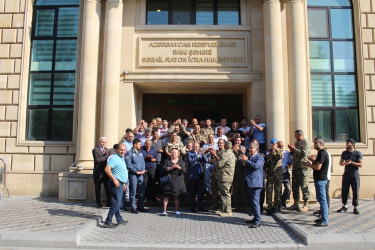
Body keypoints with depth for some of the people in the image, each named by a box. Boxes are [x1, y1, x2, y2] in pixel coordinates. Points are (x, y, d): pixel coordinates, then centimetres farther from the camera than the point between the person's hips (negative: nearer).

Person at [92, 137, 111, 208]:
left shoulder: (107, 150, 16)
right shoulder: (95, 150, -3)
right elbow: (97, 160, -16)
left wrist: (106, 154, -8)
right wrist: (106, 157, -12)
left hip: (106, 173, 4)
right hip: (98, 173, -4)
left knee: (108, 189, 4)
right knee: (98, 189, 6)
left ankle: (109, 202, 13)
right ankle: (99, 203, 17)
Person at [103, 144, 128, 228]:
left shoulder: (122, 159, 19)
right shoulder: (114, 158, -12)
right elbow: (107, 169, -24)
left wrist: (123, 183, 28)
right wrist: (114, 179, -29)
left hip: (120, 184, 10)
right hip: (116, 184, -10)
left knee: (117, 203, 17)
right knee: (116, 204, -9)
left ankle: (119, 220, 26)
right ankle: (108, 222, -4)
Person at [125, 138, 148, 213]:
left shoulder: (140, 153, 16)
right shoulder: (129, 153, -6)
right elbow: (129, 165, -12)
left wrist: (143, 170, -2)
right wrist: (137, 172, -13)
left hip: (141, 174, 7)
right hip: (133, 174, -7)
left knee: (142, 191, 8)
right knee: (133, 191, -1)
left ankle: (140, 206, 20)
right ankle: (133, 208, 7)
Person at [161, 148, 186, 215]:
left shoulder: (181, 161, 11)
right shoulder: (167, 161, 9)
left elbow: (184, 170, -1)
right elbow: (165, 168, -5)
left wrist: (178, 167, -18)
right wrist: (172, 167, -17)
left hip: (178, 181, 1)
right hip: (169, 180, -1)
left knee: (176, 195, 6)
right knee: (166, 195, -7)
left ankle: (176, 210, 18)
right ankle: (164, 210, -5)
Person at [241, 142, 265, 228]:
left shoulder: (260, 158, -6)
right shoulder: (249, 157, 20)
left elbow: (256, 166, -24)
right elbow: (246, 168, 24)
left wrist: (246, 160, -18)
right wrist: (244, 164, 2)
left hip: (255, 183, -9)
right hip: (249, 183, 9)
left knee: (255, 201, -11)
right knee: (251, 202, 14)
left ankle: (258, 221, -7)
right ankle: (255, 218, 25)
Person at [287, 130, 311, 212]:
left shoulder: (305, 143, -8)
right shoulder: (296, 142, 17)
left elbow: (304, 153, -22)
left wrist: (294, 149, -15)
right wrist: (291, 150, 4)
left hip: (303, 168, -8)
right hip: (295, 167, 8)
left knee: (304, 187, -4)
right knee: (295, 186, 11)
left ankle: (306, 205, 5)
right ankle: (295, 204, 20)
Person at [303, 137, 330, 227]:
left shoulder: (322, 153, -16)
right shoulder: (322, 152, 17)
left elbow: (318, 167, -23)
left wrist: (309, 164, -9)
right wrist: (313, 160, 7)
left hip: (320, 180, -11)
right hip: (321, 179, 11)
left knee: (322, 200, -7)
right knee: (321, 199, 16)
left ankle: (324, 221, -3)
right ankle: (323, 217, 24)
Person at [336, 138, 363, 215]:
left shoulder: (358, 153, -1)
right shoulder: (344, 153, 10)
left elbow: (360, 164, -8)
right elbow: (340, 163, 12)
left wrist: (351, 162, -19)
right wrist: (344, 163, -9)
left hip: (355, 174, -3)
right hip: (346, 174, 3)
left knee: (355, 192, 1)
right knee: (344, 191, 5)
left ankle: (355, 208, 11)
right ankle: (344, 206, 17)